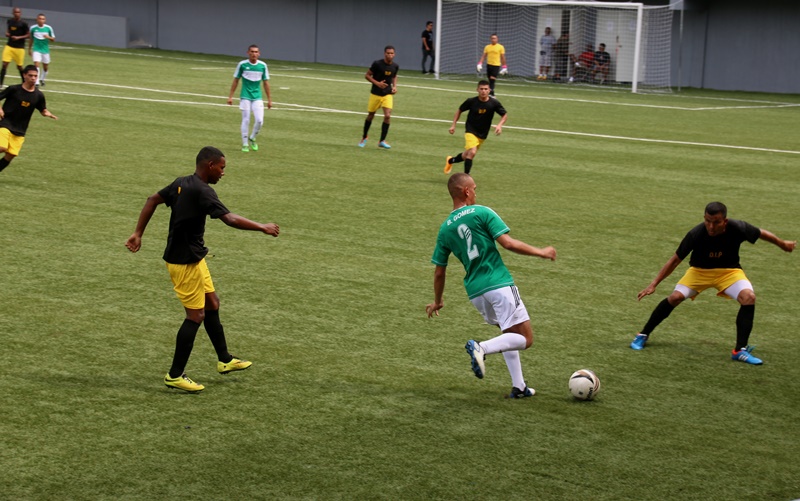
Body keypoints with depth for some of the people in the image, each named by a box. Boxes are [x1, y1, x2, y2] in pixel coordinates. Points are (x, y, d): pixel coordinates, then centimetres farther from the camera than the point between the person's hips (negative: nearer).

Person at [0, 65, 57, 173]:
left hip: (20, 131, 4)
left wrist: (47, 113, -8)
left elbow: (43, 110, 15)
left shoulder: (38, 95, 2)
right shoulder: (13, 89, -9)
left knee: (10, 156, 0)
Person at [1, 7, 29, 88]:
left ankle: (24, 82, 28)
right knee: (4, 64, -8)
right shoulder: (9, 21, 5)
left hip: (19, 48, -3)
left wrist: (19, 37, -19)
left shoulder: (23, 24, -9)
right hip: (9, 46, 3)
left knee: (19, 66, 7)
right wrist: (7, 33, 0)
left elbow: (28, 35, -6)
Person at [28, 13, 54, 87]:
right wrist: (29, 49, 20)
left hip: (45, 50, 2)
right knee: (36, 64, -20)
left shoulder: (48, 28, -5)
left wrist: (48, 37, -20)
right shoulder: (33, 28, -3)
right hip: (36, 49, -2)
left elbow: (53, 39, 2)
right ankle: (36, 82, -21)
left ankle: (42, 79, 37)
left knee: (45, 67, 11)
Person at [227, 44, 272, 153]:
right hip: (245, 96, -2)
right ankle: (245, 144, 9)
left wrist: (269, 99, 8)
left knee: (259, 120, -9)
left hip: (257, 97, 2)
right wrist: (230, 96, 1)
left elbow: (266, 83, 9)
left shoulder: (263, 65, 2)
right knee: (246, 120, -3)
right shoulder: (242, 64, -4)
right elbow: (235, 81, 4)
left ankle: (252, 138, 17)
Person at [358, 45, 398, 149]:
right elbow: (367, 75, -7)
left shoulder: (395, 66, -3)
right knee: (370, 116, 10)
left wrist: (394, 86, 0)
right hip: (375, 94, -2)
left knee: (388, 115, -15)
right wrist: (377, 83, -21)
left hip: (388, 94, 2)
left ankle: (382, 141, -6)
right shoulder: (377, 64, -15)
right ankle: (364, 138, 33)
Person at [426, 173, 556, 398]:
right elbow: (507, 243, -14)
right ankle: (481, 348, -27)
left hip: (475, 291, 7)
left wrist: (437, 301, 28)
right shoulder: (482, 213, -5)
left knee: (509, 335, 24)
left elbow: (439, 272, 14)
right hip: (499, 284, -7)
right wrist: (540, 252, -2)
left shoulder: (445, 229, 11)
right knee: (525, 339, -4)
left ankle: (518, 387, 16)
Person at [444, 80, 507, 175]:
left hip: (483, 135, 3)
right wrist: (453, 125, 0)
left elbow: (505, 115, 1)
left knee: (466, 156, 14)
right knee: (472, 152, -25)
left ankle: (450, 160, 44)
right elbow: (459, 110, 5)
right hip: (471, 131, -3)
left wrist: (499, 125, -17)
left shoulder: (494, 103, -11)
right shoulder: (471, 101, -13)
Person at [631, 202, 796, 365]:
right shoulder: (696, 234, -29)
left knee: (749, 297, -25)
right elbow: (675, 260, -18)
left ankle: (740, 351, -16)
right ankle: (643, 335, 3)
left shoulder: (737, 228, -28)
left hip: (729, 271, 1)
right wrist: (653, 284, -19)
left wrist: (782, 244, 11)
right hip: (700, 271, -1)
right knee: (675, 297, -18)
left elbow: (761, 233, -6)